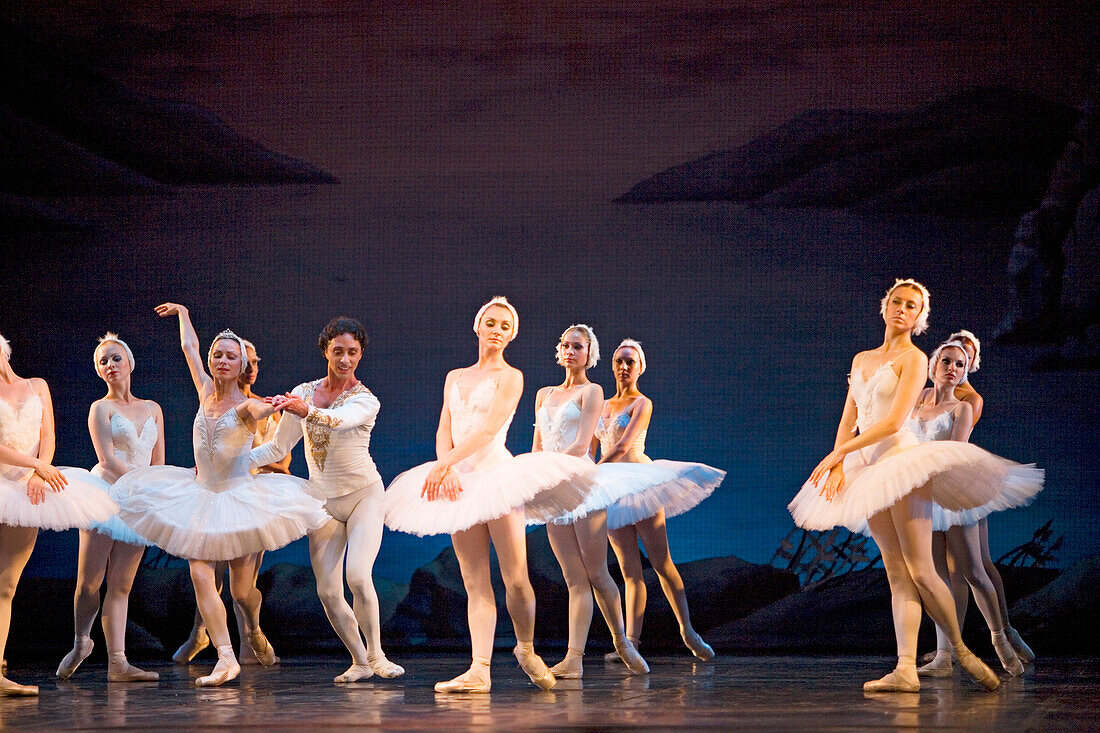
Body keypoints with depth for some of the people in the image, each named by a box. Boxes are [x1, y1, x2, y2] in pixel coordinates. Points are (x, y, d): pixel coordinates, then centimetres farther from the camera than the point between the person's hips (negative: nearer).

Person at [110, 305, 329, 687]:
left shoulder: (246, 405, -11)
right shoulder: (206, 391, 4)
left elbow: (255, 412, -38)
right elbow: (189, 346, 20)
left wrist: (266, 410, -61)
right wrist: (183, 312, 33)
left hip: (239, 496, -4)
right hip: (202, 496, 4)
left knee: (241, 588, 1)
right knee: (200, 574, -16)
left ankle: (254, 630, 37)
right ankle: (226, 659, -18)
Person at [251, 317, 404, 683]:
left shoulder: (365, 401, -10)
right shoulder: (303, 393, 3)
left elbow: (339, 419, -34)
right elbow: (278, 447, 9)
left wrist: (306, 410, -53)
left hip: (363, 494, -4)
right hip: (323, 500, 4)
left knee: (358, 576, -23)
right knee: (327, 591, -4)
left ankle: (377, 655, -5)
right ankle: (360, 662, 13)